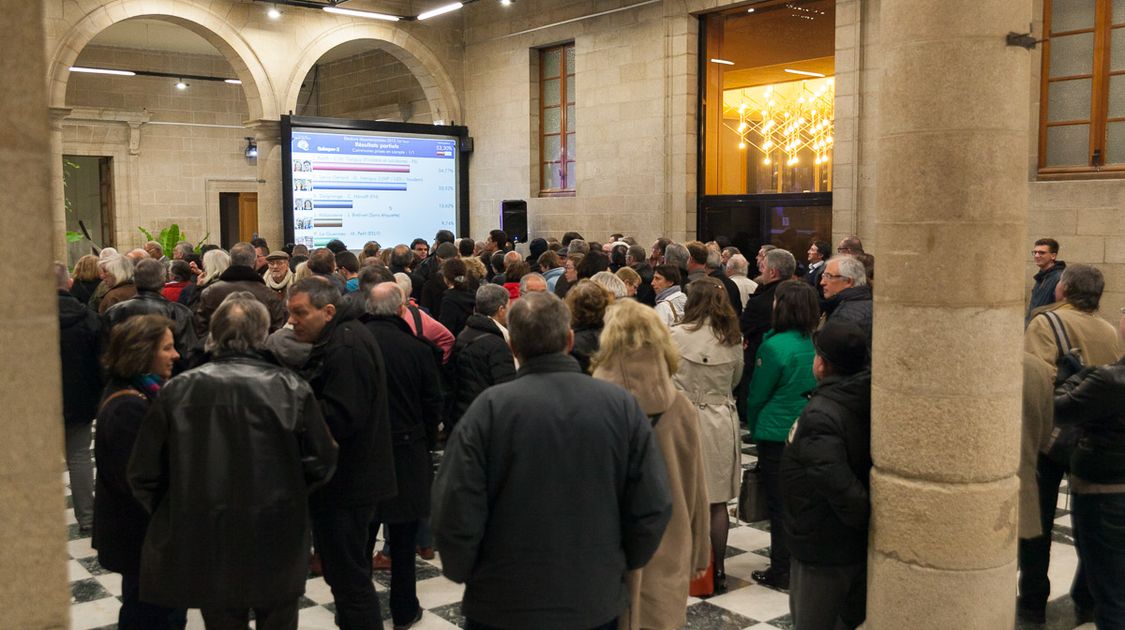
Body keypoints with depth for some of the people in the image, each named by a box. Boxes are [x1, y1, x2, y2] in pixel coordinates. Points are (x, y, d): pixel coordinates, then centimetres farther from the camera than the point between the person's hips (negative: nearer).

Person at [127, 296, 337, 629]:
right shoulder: (291, 388, -10)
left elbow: (144, 474, -4)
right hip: (278, 548, 0)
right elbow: (321, 462, -7)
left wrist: (172, 516, 13)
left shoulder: (178, 390, -8)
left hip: (210, 548, 1)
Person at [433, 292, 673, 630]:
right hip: (596, 602, 2)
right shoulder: (622, 405, -10)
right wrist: (620, 566, 9)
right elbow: (653, 509, -8)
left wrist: (463, 572, 3)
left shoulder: (489, 408, -16)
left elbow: (456, 513, -16)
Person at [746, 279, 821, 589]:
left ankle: (781, 572, 13)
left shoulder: (774, 346, -18)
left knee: (779, 505, 5)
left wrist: (754, 427, 8)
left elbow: (757, 396, -9)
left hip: (777, 434, -6)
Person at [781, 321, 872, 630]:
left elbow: (837, 483, -33)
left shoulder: (820, 415, -27)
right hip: (861, 546, 8)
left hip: (824, 549, -8)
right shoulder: (869, 401, 1)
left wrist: (862, 517, -18)